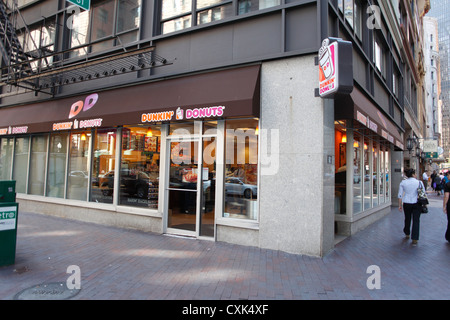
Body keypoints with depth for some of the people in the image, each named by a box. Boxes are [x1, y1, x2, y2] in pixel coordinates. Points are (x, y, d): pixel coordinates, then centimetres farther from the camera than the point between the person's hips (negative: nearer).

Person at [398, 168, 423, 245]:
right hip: (416, 203, -2)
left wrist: (400, 205, 7)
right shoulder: (419, 182, -5)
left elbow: (400, 195, 0)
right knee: (416, 220, 2)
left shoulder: (403, 183, -1)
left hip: (406, 203, 2)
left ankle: (407, 234, 36)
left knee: (407, 219, 19)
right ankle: (414, 239, 0)